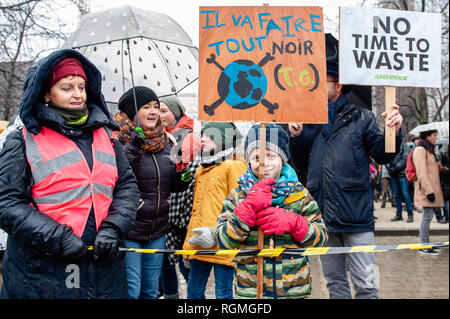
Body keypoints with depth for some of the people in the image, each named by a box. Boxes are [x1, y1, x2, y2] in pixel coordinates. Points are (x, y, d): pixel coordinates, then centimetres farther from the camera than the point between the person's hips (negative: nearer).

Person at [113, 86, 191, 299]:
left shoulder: (164, 141, 9)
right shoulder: (119, 140, -11)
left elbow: (171, 185, 15)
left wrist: (183, 177, -6)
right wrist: (133, 147, -31)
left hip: (157, 230, 7)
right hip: (128, 231, -6)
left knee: (151, 291, 16)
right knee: (130, 291, -1)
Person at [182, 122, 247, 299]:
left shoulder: (234, 167, -5)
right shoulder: (201, 171, 19)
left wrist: (217, 234, -19)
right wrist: (190, 240, 20)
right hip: (200, 245, 8)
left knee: (223, 294, 2)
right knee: (194, 292, 14)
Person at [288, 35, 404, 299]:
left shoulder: (360, 117, 0)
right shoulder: (310, 120, 10)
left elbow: (383, 155, 0)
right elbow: (300, 160, 17)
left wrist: (393, 132, -18)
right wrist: (296, 137, -1)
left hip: (356, 216, -4)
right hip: (322, 215, 4)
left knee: (366, 284, 0)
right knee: (334, 281, 16)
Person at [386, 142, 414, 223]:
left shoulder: (404, 146, 1)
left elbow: (405, 159, -9)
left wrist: (395, 168, -14)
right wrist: (389, 167, -7)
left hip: (402, 173, -5)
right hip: (393, 174, 5)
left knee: (405, 194, -8)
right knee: (396, 195, 8)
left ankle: (410, 214, 0)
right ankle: (398, 214, 15)